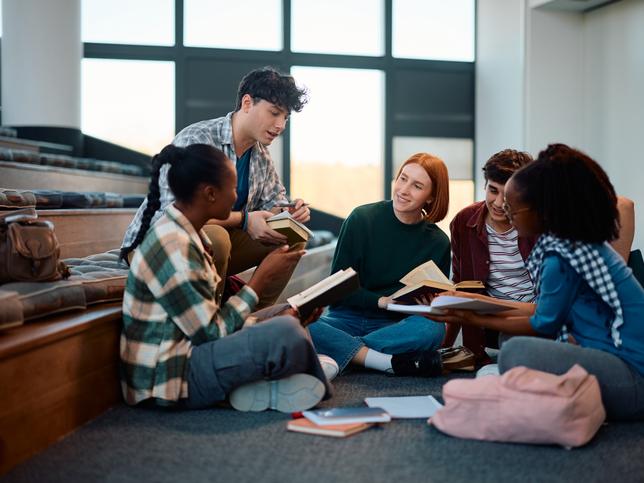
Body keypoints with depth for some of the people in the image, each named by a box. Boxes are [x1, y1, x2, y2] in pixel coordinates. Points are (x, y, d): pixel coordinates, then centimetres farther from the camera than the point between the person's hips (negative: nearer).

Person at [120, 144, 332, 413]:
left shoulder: (187, 233, 8)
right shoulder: (173, 247, -22)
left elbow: (218, 312, 9)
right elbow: (212, 332, -20)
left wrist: (281, 315, 1)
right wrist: (263, 276, -13)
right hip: (172, 378, -10)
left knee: (287, 320, 19)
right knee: (286, 334, -26)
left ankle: (253, 387, -3)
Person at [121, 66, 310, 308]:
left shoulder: (260, 152, 4)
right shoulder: (196, 141, -23)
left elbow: (272, 202, 12)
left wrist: (289, 213, -13)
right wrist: (243, 219, -30)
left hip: (211, 245, 8)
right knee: (216, 238, -38)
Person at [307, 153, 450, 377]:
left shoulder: (438, 242, 3)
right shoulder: (362, 219, -2)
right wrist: (381, 301, -16)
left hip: (394, 325, 1)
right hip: (347, 318, 0)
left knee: (432, 329, -34)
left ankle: (341, 352, -28)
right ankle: (392, 363, -34)